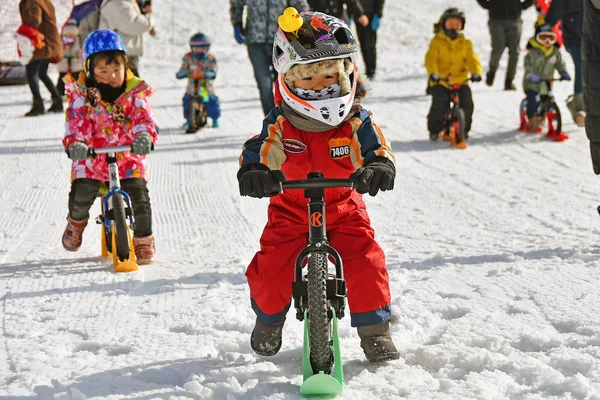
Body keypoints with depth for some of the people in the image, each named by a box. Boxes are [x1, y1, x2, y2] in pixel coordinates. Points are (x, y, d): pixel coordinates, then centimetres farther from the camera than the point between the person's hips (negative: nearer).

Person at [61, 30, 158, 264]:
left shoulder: (134, 92, 0)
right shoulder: (81, 94, -3)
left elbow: (143, 117, -12)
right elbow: (77, 121, -14)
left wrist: (144, 136, -35)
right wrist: (75, 143, -35)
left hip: (128, 158, 0)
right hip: (91, 157, 0)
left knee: (139, 197, -12)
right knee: (80, 196, -11)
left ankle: (144, 243, 11)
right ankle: (76, 222, 28)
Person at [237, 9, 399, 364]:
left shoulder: (357, 122, -13)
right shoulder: (279, 125, -15)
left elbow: (379, 152, -21)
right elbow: (255, 154, -21)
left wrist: (379, 169, -46)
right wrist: (253, 174, -45)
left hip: (343, 209, 0)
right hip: (291, 211, 0)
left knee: (366, 264, -15)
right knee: (271, 268, -8)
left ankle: (376, 331, 6)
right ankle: (269, 320, 25)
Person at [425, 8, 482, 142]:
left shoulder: (465, 43, 12)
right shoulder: (437, 42, 3)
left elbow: (472, 59, 0)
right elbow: (430, 58, -11)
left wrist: (476, 73, -20)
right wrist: (433, 73, -29)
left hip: (460, 81, 2)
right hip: (440, 82, -2)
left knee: (467, 103, -14)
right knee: (440, 103, -22)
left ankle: (464, 129, 11)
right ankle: (434, 130, 0)